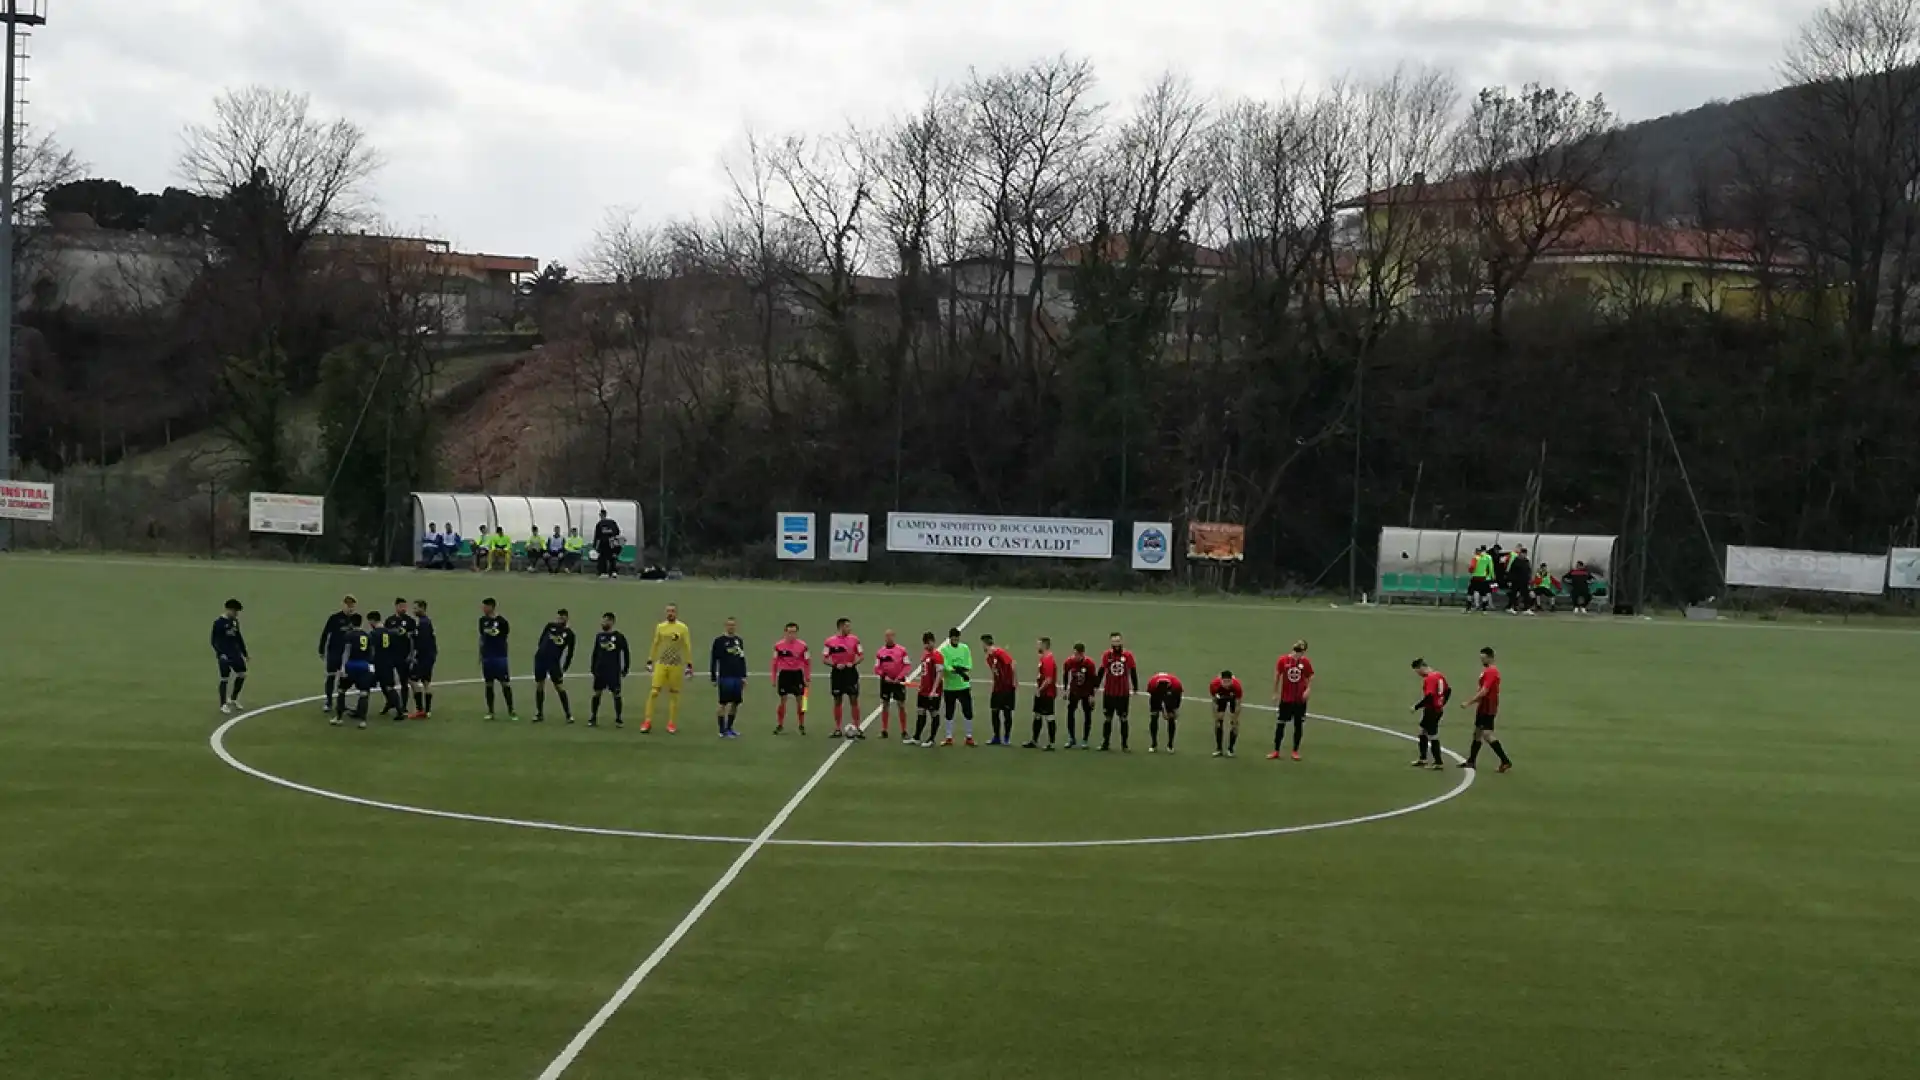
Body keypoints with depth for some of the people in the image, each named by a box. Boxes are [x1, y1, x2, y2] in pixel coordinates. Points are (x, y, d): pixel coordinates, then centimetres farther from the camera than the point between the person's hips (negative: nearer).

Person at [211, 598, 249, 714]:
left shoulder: (235, 621, 8)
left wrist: (245, 653, 18)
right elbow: (214, 639, -13)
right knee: (224, 679, -1)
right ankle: (223, 705, 9)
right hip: (224, 655, -7)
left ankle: (233, 699, 25)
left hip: (235, 653, 7)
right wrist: (220, 653, -23)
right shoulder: (219, 622, -13)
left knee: (242, 674, 9)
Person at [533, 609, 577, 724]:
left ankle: (568, 714, 2)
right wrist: (543, 651, 5)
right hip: (540, 658, 2)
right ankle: (539, 714, 15)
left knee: (560, 687, -5)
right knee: (539, 686, 6)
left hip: (554, 662, -2)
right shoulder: (550, 626, 4)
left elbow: (569, 654, 2)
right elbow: (540, 640, 12)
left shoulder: (570, 634, -1)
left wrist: (564, 669, 0)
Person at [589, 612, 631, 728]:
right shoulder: (599, 636, 6)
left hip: (614, 671, -3)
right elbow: (595, 653, 13)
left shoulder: (619, 637, -4)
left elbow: (626, 653, 0)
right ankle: (593, 718, 11)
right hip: (600, 670, 3)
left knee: (616, 694, -1)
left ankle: (618, 719, 9)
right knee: (596, 693, 4)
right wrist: (593, 669, 10)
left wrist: (625, 669, -1)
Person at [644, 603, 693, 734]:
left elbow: (687, 647, 0)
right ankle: (647, 722, -3)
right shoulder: (660, 627, 6)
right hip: (661, 664, 2)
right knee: (653, 692, -7)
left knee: (674, 694, 3)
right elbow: (655, 645, 14)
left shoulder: (683, 628, -2)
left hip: (677, 666, -2)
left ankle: (672, 724, 10)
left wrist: (689, 665, -3)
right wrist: (650, 661, 13)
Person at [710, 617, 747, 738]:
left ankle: (729, 728, 19)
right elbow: (713, 660, -4)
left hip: (737, 678, 5)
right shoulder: (719, 641, -4)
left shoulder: (739, 641, 12)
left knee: (735, 703, 8)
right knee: (724, 703, -2)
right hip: (725, 678, -5)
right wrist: (713, 678, -7)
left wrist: (744, 676, 13)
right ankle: (722, 730, 3)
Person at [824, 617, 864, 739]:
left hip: (851, 672, 1)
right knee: (837, 701, 6)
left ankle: (857, 728, 3)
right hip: (837, 673, -1)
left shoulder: (854, 639, 2)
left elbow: (862, 656, 5)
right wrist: (835, 665, -17)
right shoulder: (830, 641, -3)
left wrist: (853, 663, -13)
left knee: (854, 700, -2)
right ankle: (838, 730, 13)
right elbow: (825, 659, -1)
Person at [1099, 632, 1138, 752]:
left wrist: (1135, 689, 4)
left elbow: (1133, 672, 1)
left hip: (1124, 693, -1)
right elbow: (1101, 671, -1)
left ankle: (1124, 745, 10)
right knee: (1108, 718, 11)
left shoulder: (1128, 655, -6)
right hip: (1109, 692, 1)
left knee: (1123, 719, 5)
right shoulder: (1107, 655, -4)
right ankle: (1105, 743, 20)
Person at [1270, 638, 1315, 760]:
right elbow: (1277, 677, 0)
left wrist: (1308, 689, -14)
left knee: (1299, 725, 6)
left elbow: (1310, 678, 3)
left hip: (1300, 699, 0)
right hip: (1285, 698, 0)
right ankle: (1276, 751, 13)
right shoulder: (1283, 661, -9)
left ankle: (1295, 751, 17)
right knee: (1280, 724, 4)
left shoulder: (1306, 662, -6)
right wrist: (1275, 693, 1)